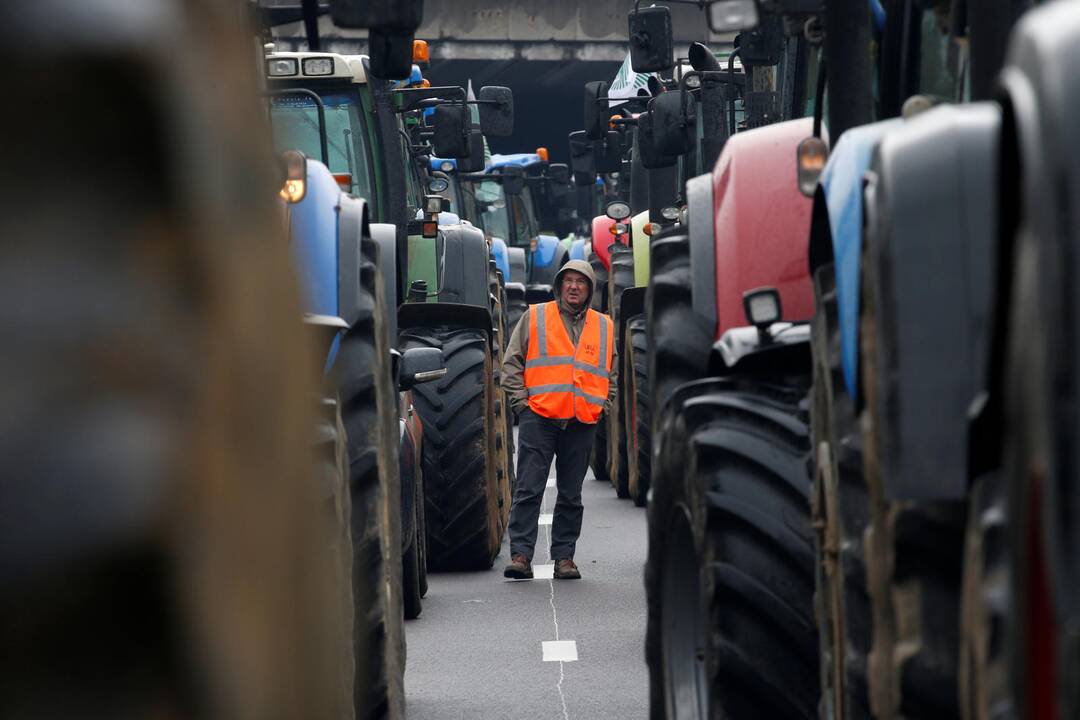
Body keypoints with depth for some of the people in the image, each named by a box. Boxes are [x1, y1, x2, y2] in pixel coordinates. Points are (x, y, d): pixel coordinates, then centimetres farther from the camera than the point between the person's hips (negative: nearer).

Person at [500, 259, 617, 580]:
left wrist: (603, 406, 9)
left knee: (571, 495, 7)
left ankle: (564, 557, 12)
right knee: (529, 489, -7)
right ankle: (520, 555, -8)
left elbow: (613, 373, 22)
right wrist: (521, 400, -2)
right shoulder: (534, 317, 7)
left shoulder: (605, 327, 14)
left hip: (582, 423, 3)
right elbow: (512, 362, 7)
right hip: (539, 417, -3)